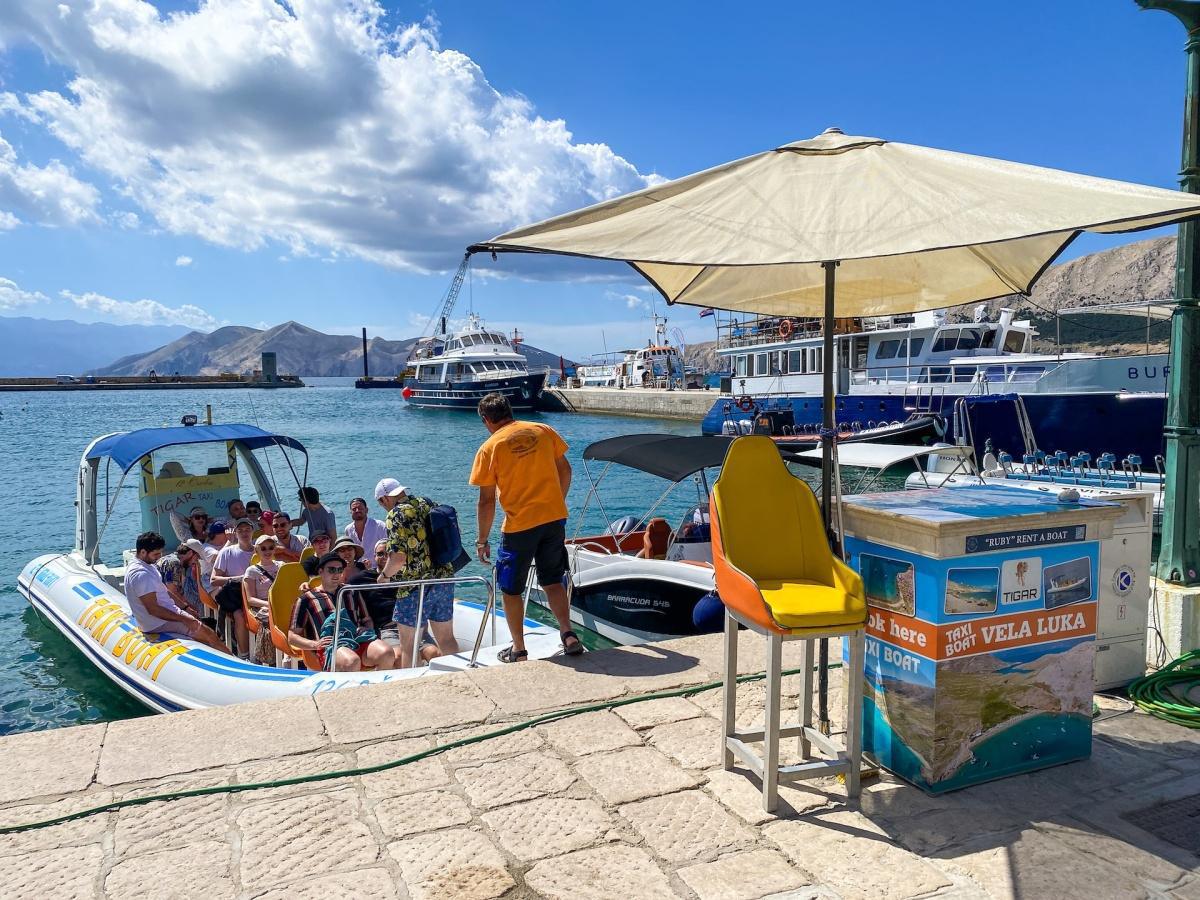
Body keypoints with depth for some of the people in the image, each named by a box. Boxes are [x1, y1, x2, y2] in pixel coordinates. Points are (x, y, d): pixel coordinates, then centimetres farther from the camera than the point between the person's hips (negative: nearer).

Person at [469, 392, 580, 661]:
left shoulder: (489, 448, -5)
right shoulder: (543, 430, 5)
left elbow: (487, 500, -5)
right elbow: (565, 470, 9)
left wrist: (482, 541, 4)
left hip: (519, 525, -4)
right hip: (555, 518, 4)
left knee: (511, 590, 13)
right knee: (553, 581, 20)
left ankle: (518, 651, 19)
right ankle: (569, 635, 7)